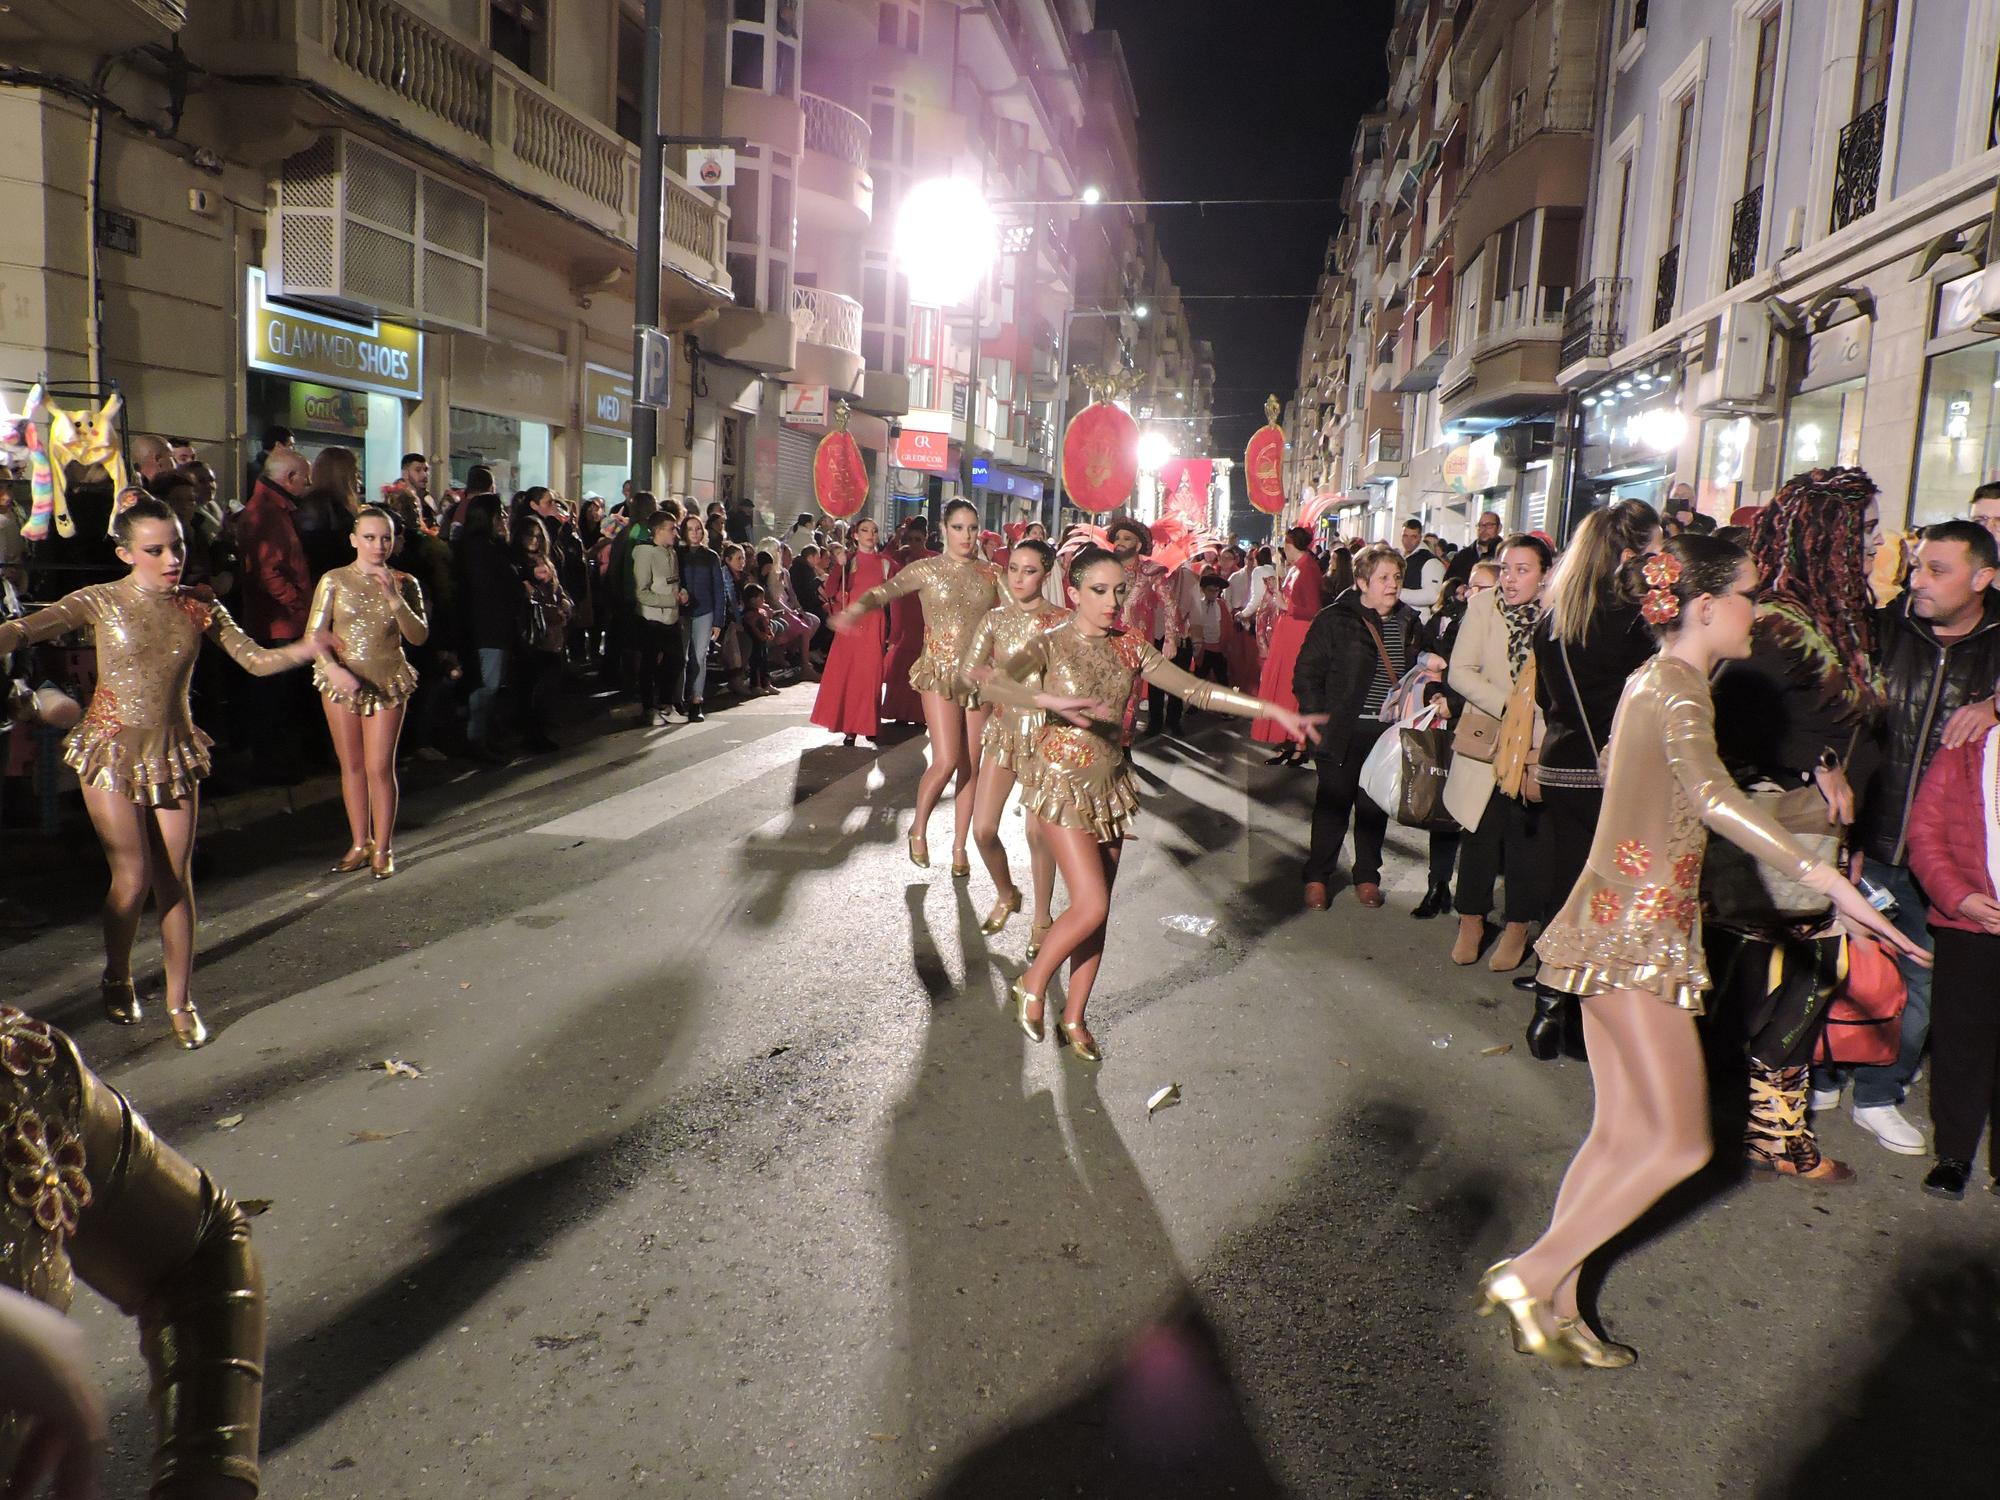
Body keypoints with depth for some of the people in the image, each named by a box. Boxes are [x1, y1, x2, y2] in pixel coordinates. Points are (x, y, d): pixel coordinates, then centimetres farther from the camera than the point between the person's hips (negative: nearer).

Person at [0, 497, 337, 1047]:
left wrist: (305, 648, -18)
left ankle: (180, 1001, 16)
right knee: (133, 878, -5)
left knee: (176, 878, 4)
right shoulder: (101, 602, -6)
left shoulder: (199, 609, 2)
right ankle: (117, 977, 24)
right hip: (112, 752, -2)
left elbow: (257, 660, 2)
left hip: (174, 753, 3)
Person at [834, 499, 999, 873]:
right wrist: (858, 608, -36)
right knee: (946, 761, -12)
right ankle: (919, 829, 14)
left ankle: (959, 848, 17)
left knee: (971, 765, 5)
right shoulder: (928, 569, -3)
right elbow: (885, 590, -15)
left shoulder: (989, 573, 7)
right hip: (939, 673, -3)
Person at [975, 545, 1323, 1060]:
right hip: (1061, 784, -5)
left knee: (1099, 911, 8)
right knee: (1091, 905, -12)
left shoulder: (1130, 648, 3)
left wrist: (1272, 710, -9)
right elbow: (991, 683, -28)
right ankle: (1033, 983, 14)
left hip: (1111, 785, 5)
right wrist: (1053, 700, -43)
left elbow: (1196, 689, -1)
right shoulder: (1051, 644, -11)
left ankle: (1074, 1019, 23)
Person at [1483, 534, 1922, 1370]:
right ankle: (1530, 1275, 1)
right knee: (1678, 1142, -4)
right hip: (1640, 933, -10)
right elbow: (1707, 791, -36)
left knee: (1620, 1132, 12)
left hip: (1614, 925, 10)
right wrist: (1828, 881, -42)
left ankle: (1553, 1306, 17)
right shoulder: (1680, 689, -16)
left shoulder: (1648, 679, 13)